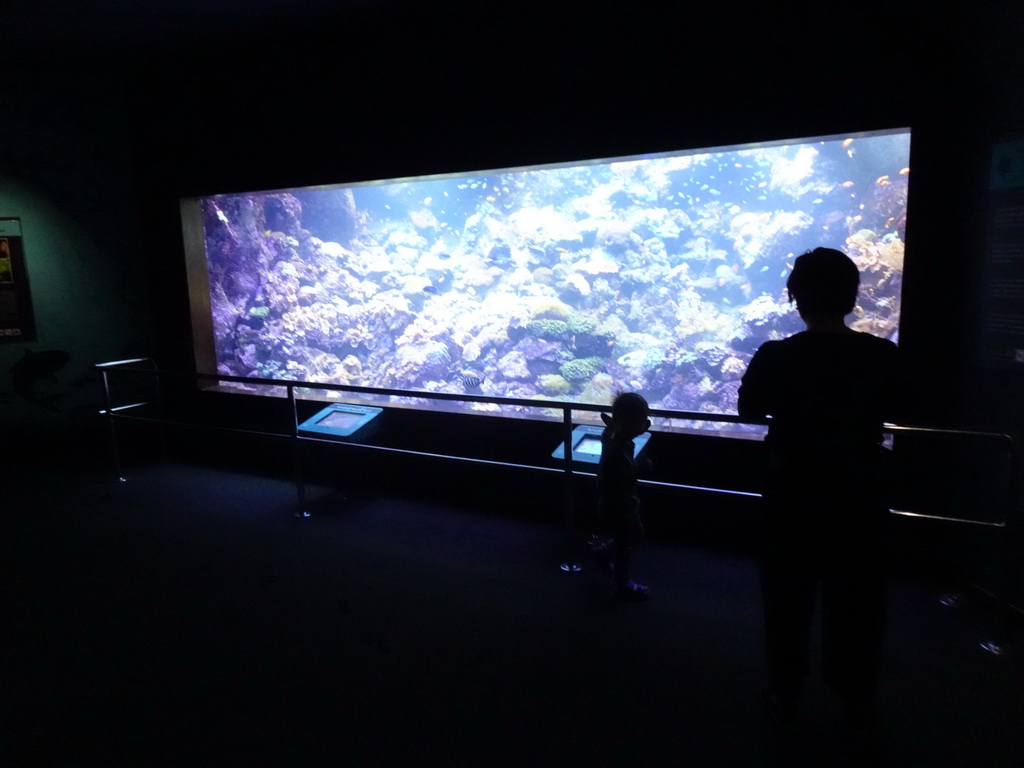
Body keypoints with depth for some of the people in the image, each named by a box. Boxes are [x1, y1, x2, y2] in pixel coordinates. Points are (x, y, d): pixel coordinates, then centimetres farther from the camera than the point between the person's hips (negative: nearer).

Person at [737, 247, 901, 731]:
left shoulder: (776, 357, -16)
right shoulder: (884, 356, -10)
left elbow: (749, 410, -1)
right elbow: (890, 409, 8)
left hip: (793, 497, -2)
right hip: (860, 498, 2)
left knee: (788, 600, 14)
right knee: (858, 602, 18)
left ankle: (785, 698, 27)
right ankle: (858, 703, 33)